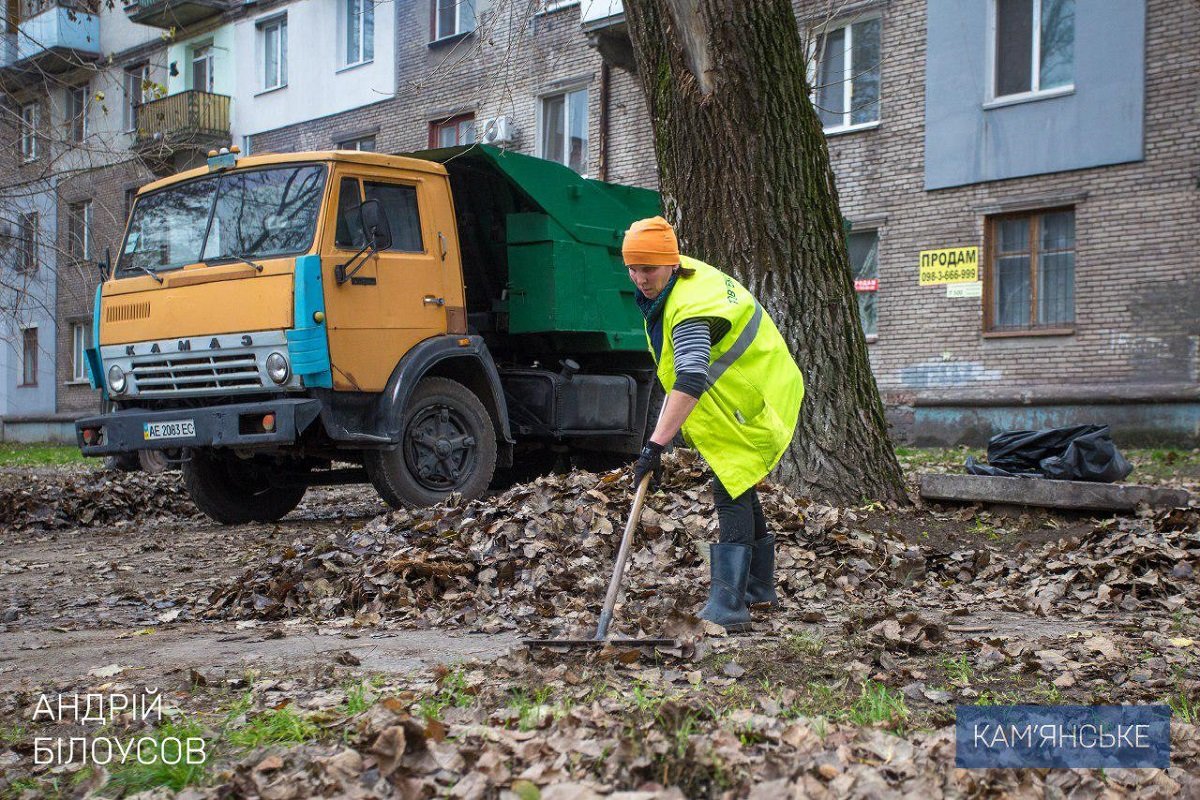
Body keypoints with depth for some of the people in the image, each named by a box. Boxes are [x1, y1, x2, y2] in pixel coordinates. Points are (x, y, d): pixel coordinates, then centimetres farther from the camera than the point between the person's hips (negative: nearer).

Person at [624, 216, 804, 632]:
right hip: (742, 395, 11)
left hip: (752, 408, -11)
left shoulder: (691, 307, -33)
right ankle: (759, 586, 33)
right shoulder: (687, 273, -2)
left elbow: (691, 380, -46)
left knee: (730, 492, -17)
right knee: (737, 488, 19)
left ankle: (728, 604, -19)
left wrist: (656, 443, -52)